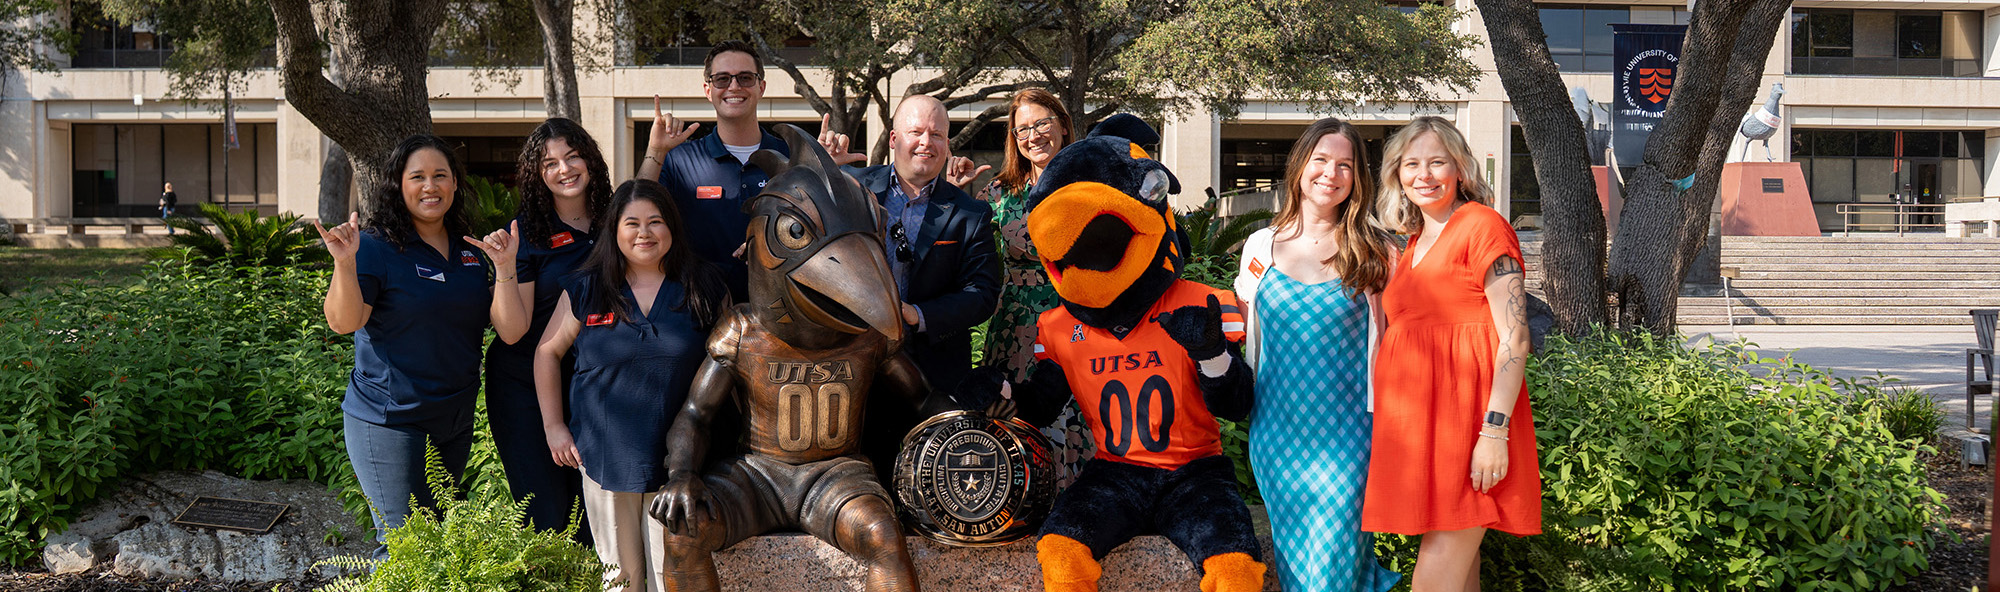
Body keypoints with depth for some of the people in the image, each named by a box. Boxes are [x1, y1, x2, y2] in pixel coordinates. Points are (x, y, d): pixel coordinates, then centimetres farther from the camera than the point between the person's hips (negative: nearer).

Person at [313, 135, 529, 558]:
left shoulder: (471, 254, 8)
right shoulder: (377, 248, -8)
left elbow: (511, 331, 1)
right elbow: (343, 322, -20)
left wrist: (504, 268, -10)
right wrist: (345, 262, -35)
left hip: (455, 423, 6)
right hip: (389, 421, -6)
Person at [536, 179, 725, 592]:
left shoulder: (705, 288, 2)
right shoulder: (586, 291, 2)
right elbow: (547, 352, 12)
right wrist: (553, 425, 6)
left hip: (679, 461, -1)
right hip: (606, 458, 1)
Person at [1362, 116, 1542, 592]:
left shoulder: (1482, 226, -5)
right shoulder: (1414, 244, 20)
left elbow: (1514, 339, -12)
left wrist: (1495, 431, -20)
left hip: (1465, 420, -8)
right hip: (1415, 422, 8)